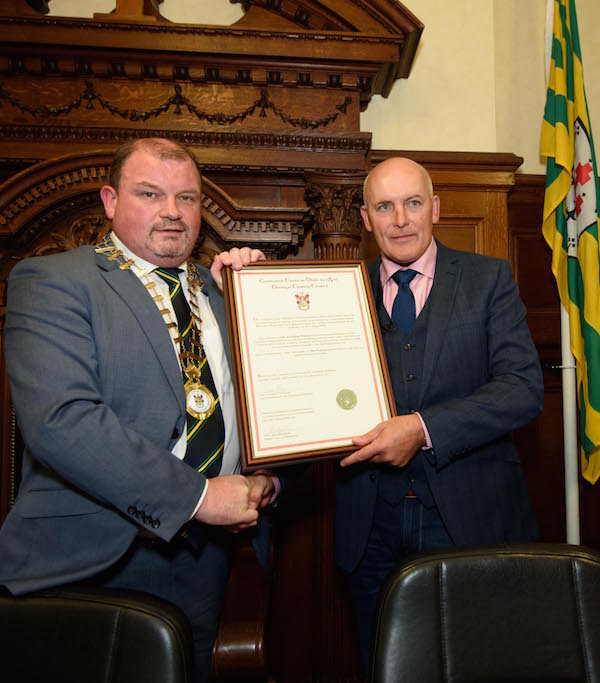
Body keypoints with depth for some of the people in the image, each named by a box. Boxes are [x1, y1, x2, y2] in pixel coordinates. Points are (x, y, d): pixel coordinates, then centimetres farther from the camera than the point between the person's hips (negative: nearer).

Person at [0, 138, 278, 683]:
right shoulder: (52, 281, -8)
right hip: (92, 560, -5)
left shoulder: (217, 289, 11)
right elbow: (59, 419, -23)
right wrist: (196, 495, -23)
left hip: (204, 552, 6)